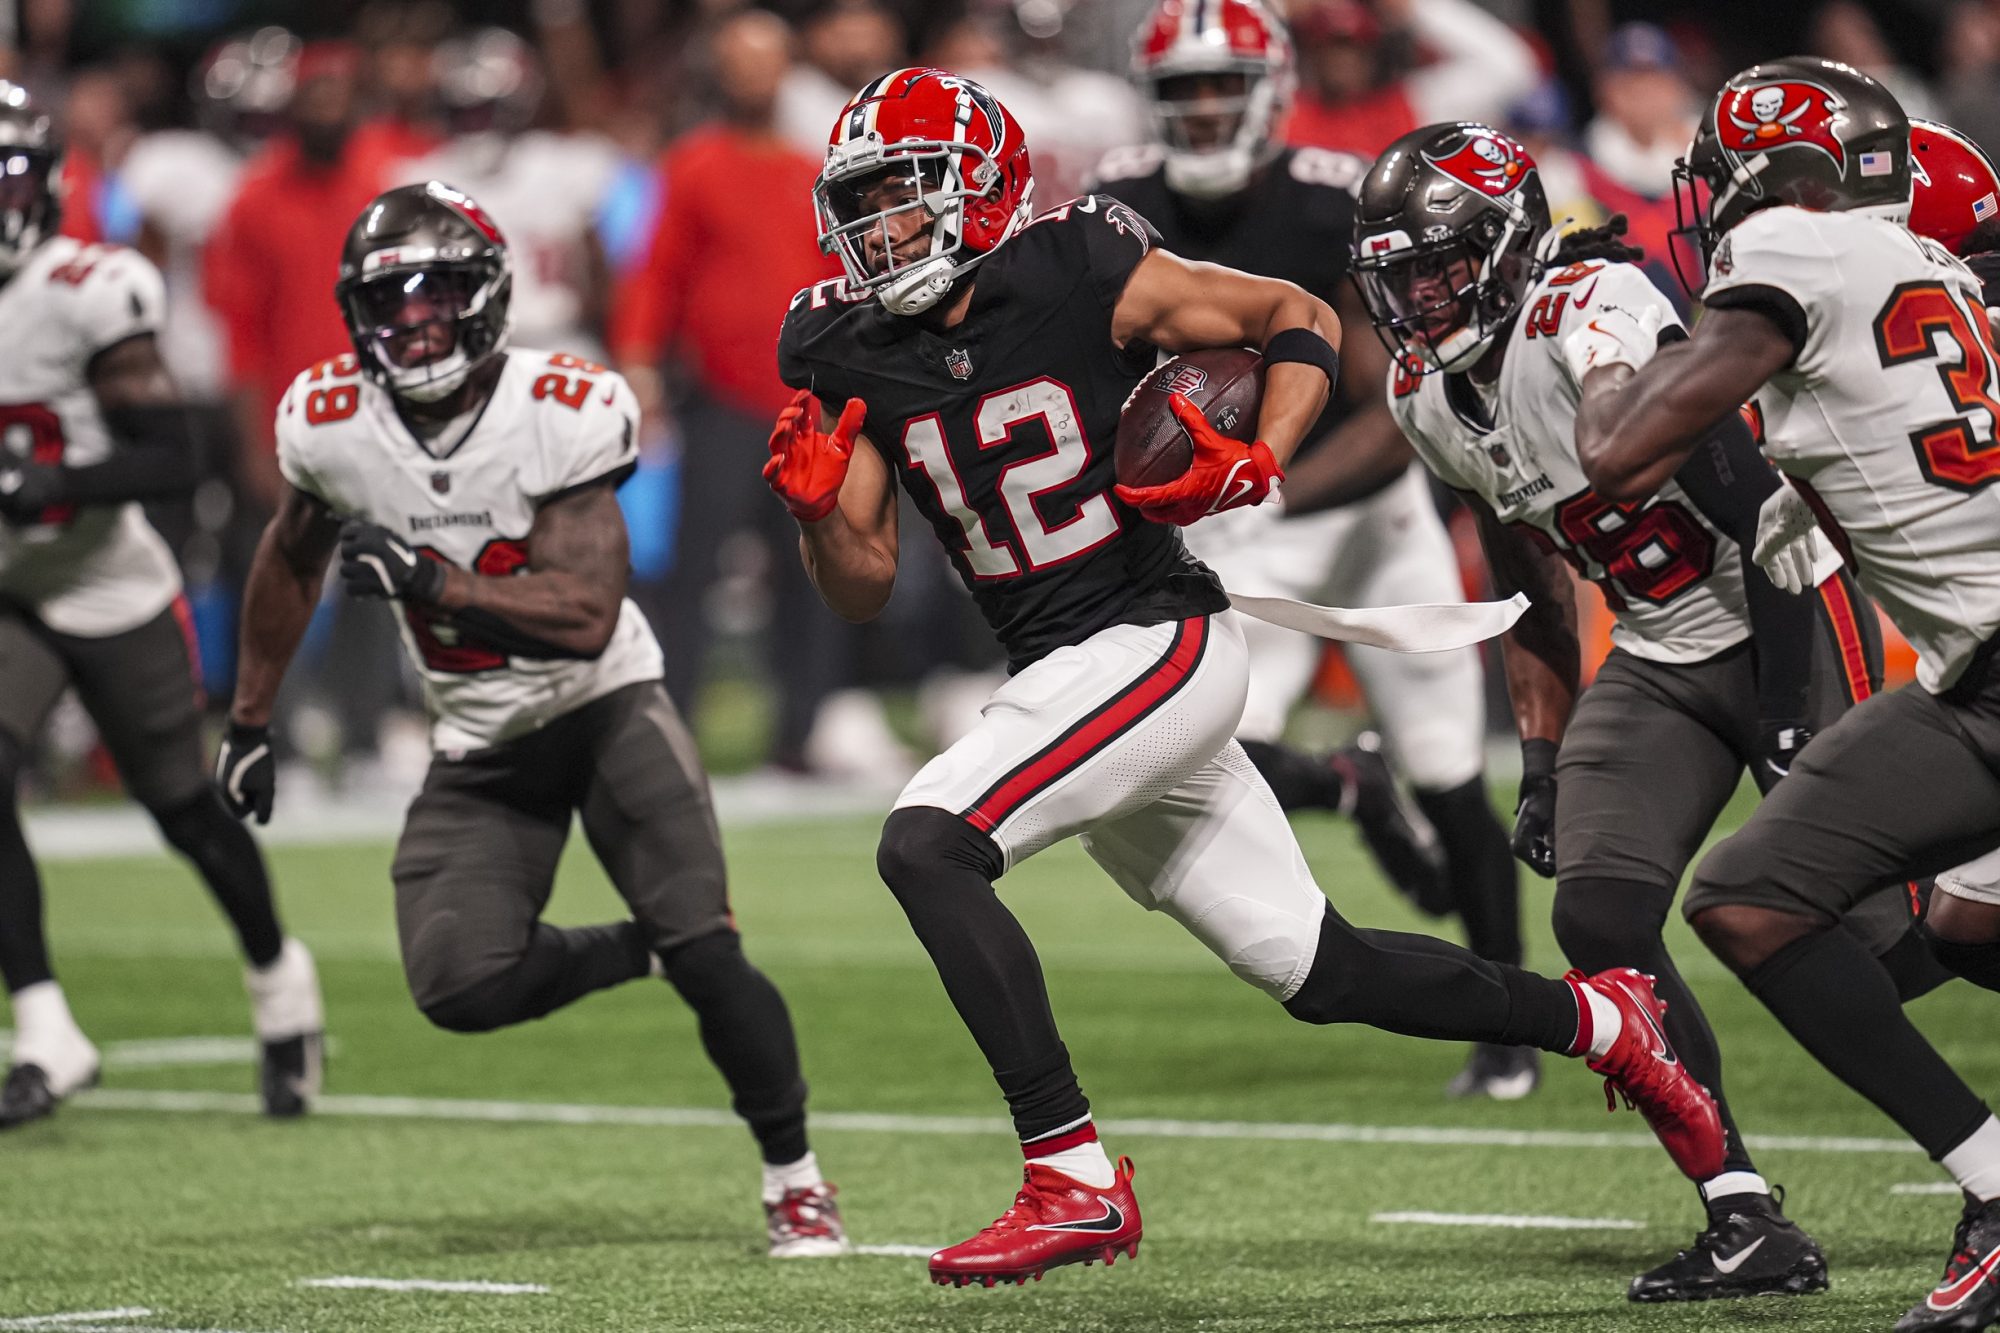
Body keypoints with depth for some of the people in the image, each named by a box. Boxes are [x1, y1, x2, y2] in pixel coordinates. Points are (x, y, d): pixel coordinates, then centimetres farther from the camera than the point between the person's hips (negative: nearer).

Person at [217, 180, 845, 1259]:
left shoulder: (562, 413, -22)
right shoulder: (331, 421, -10)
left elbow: (589, 616, -29)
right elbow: (292, 560, 13)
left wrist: (435, 582, -41)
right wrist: (249, 720, 18)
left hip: (605, 704, -3)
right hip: (481, 748, 3)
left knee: (705, 952, -18)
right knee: (459, 990, -18)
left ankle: (795, 1177, 1)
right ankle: (636, 953, 11)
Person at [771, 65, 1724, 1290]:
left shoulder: (1081, 274, -10)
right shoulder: (852, 355, 5)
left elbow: (1302, 320, 2)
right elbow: (866, 589, 7)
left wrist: (1256, 466, -14)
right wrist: (818, 507, -14)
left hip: (1161, 643, -7)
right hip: (1061, 679, 7)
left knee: (926, 845, -24)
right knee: (1319, 972, 11)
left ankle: (1075, 1179, -24)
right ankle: (1599, 1021, 31)